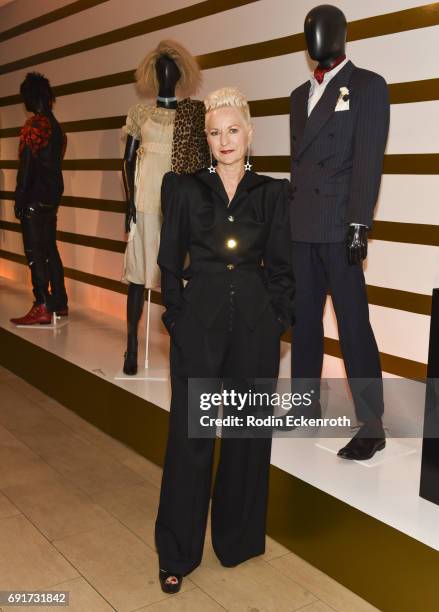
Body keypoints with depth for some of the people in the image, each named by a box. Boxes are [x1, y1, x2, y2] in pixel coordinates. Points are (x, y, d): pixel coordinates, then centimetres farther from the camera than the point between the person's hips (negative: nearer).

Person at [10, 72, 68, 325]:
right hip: (52, 196, 8)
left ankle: (42, 308, -6)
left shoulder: (34, 125, -12)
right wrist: (53, 195, 19)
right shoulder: (57, 126, 14)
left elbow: (27, 165, -15)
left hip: (35, 198, -8)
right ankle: (59, 303, 17)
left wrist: (20, 199, -11)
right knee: (50, 249, 13)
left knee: (35, 252, -6)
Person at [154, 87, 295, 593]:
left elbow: (280, 266, 7)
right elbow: (170, 261, 4)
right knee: (189, 433, 3)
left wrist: (277, 320, -1)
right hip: (199, 321, -1)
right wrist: (176, 316, -2)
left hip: (255, 324, 1)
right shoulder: (185, 188, 4)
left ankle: (238, 538, 30)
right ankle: (177, 553, 19)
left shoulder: (272, 192, 6)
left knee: (248, 431, 10)